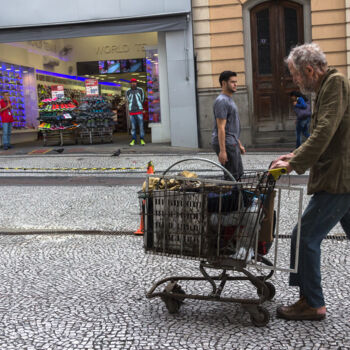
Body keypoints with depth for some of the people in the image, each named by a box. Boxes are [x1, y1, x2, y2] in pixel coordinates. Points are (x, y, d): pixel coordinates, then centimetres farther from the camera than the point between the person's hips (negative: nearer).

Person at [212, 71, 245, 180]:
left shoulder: (229, 100, 19)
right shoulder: (222, 101, -14)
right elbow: (221, 128, -20)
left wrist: (239, 144, 24)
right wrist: (222, 151, -24)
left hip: (232, 143, 10)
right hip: (225, 143, -10)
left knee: (238, 173, 14)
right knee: (232, 176, -8)